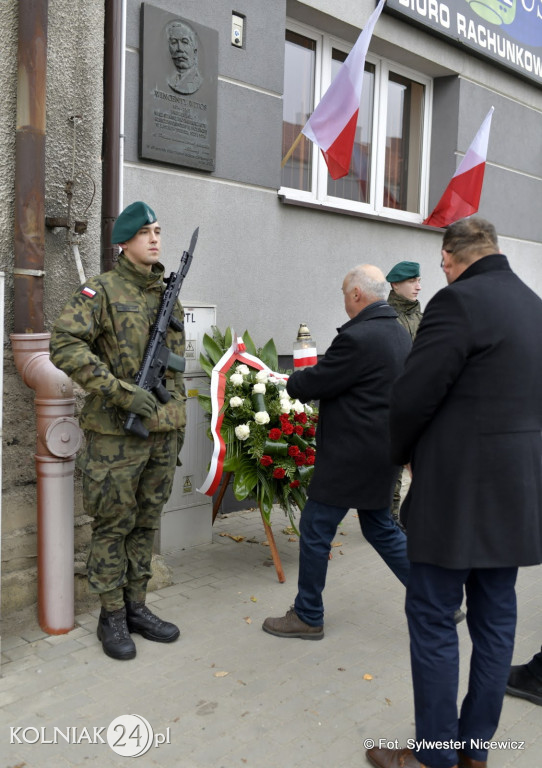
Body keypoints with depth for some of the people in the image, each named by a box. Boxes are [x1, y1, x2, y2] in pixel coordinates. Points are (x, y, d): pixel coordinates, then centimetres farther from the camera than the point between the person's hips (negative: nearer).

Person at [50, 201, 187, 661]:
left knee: (147, 523, 13)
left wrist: (178, 425, 16)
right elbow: (65, 345, -18)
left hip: (163, 432, 6)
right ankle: (112, 617, 19)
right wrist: (122, 392, -22)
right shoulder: (102, 290, -6)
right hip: (116, 433, -6)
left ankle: (136, 607, 27)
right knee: (114, 525, 4)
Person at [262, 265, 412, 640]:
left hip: (351, 454, -9)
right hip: (383, 451, 9)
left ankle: (308, 616, 18)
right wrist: (309, 379, 13)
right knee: (380, 526, 21)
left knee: (315, 529, 5)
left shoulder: (357, 338, -22)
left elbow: (313, 384, -15)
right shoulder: (401, 334, 9)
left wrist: (291, 381, 6)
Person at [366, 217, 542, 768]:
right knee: (494, 619, 16)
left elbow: (412, 396, -17)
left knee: (433, 619, 5)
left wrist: (401, 453, 2)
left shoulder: (459, 301, -16)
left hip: (456, 491, -8)